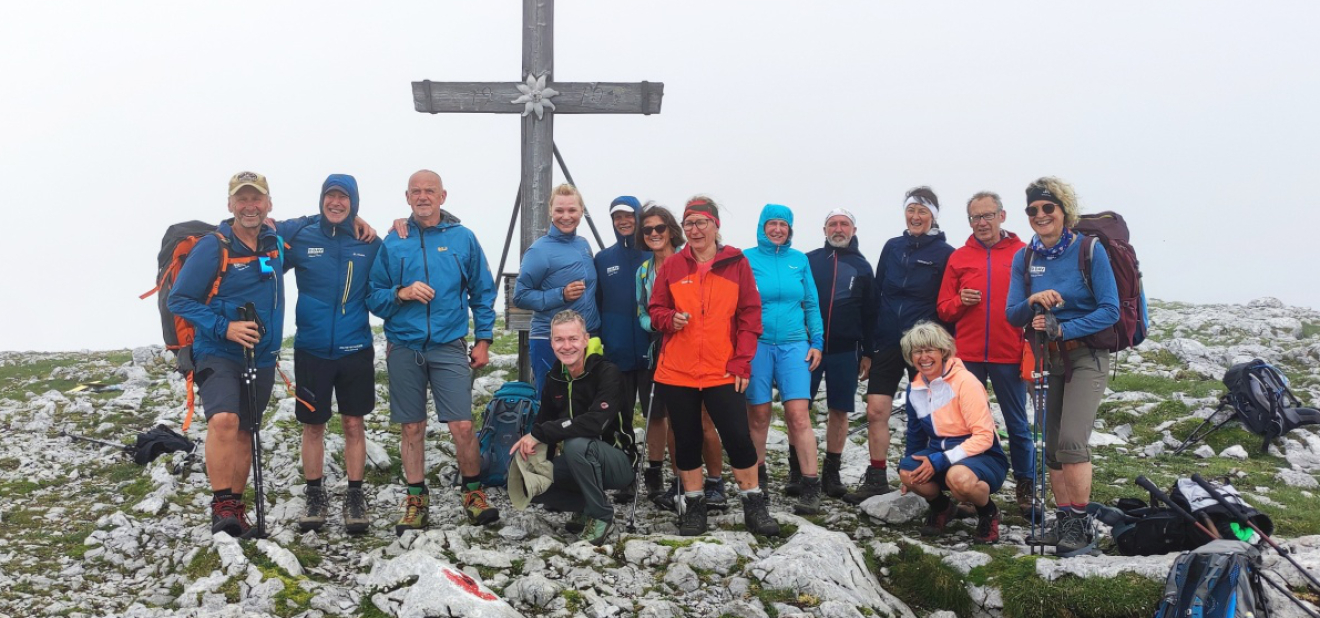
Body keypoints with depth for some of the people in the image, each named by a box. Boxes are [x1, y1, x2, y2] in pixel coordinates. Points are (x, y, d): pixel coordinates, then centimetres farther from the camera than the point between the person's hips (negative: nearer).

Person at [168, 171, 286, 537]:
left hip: (262, 359, 6)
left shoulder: (276, 244, 5)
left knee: (244, 434, 13)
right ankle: (221, 506, -19)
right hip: (218, 354, -5)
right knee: (223, 420, -28)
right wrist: (225, 328, -21)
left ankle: (236, 507, 26)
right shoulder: (212, 247, -11)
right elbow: (180, 300, -10)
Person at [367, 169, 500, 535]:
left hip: (449, 347, -1)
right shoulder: (393, 243, 6)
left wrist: (483, 340, 4)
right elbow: (374, 298, 6)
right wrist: (401, 293, -13)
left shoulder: (463, 239, 4)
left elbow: (483, 293, 9)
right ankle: (417, 501, 20)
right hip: (404, 349, 1)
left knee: (462, 427, -7)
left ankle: (473, 494, 13)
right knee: (412, 430, 8)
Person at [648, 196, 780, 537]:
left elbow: (750, 315, 1)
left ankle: (754, 504, 11)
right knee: (687, 439, 8)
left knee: (738, 436, -4)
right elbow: (655, 309, 11)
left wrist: (742, 362, -6)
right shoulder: (671, 266, 5)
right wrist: (670, 319, -12)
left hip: (722, 371, -2)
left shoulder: (737, 263, 1)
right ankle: (693, 505, 21)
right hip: (677, 371, 2)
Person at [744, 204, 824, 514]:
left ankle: (810, 487, -7)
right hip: (756, 345, -1)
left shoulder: (799, 260, 10)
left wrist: (817, 341, 6)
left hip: (793, 345, 1)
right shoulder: (748, 259, 3)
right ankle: (757, 476, 24)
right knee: (759, 415, 5)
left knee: (799, 415, -9)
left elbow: (811, 304, 13)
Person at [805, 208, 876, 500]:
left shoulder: (862, 267, 9)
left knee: (839, 411, 4)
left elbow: (869, 313, 9)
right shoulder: (809, 260, 5)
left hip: (845, 351, 1)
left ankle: (831, 472, 13)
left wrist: (867, 352, 5)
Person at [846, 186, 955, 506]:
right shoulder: (892, 248, 9)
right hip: (887, 343, 4)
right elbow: (877, 296, 12)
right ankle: (876, 480, 9)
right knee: (876, 410, -1)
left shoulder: (944, 254, -3)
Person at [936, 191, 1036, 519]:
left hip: (1009, 357, -2)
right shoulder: (959, 257, 8)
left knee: (1018, 426, 5)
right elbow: (944, 309, 11)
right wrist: (960, 301, -11)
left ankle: (1025, 491, 15)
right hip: (968, 356, 2)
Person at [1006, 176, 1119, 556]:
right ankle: (1063, 522, 17)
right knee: (1052, 447, 8)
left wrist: (1063, 329, -20)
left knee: (1071, 441, -17)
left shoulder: (1090, 250, -10)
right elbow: (1012, 315, 3)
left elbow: (1110, 310, -11)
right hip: (1046, 360, 5)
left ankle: (1080, 525, -7)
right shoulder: (1025, 258, 3)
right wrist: (1032, 303, -18)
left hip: (1086, 357, -5)